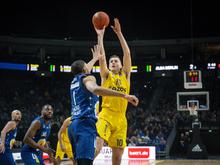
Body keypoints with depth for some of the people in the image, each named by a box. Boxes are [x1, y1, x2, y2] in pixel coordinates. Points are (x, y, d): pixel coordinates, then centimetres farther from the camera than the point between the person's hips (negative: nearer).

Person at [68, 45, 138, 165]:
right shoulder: (87, 78, 3)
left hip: (74, 125, 9)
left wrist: (95, 58, 67)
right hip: (85, 124, -9)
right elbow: (95, 89, -24)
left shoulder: (74, 81, 26)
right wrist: (124, 95, -30)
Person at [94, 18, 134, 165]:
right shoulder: (106, 75, 10)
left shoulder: (125, 76, 14)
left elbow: (127, 54, 4)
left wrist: (119, 33, 0)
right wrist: (100, 36, -6)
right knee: (97, 147, -27)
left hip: (121, 118, 3)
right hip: (105, 115, -3)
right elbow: (102, 57, -3)